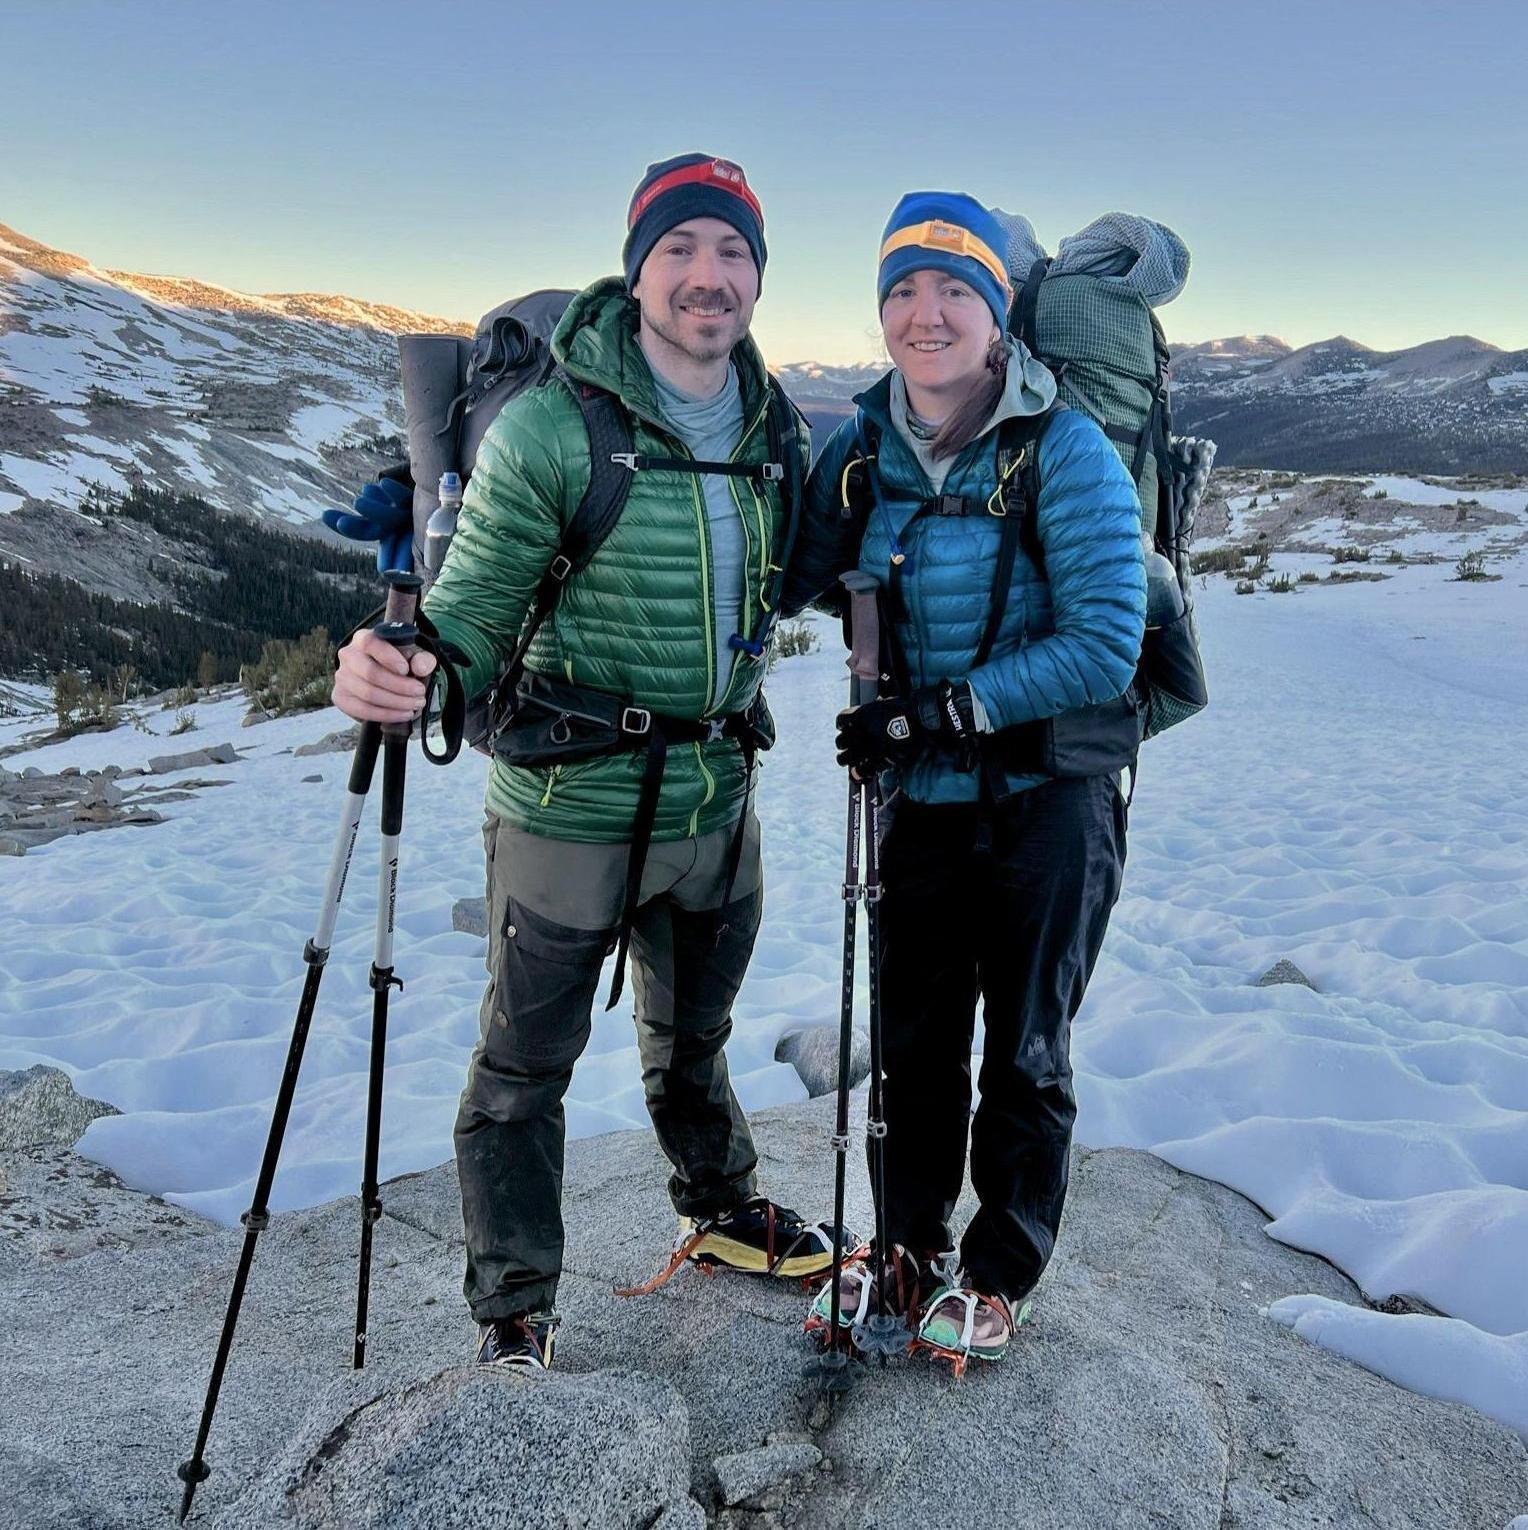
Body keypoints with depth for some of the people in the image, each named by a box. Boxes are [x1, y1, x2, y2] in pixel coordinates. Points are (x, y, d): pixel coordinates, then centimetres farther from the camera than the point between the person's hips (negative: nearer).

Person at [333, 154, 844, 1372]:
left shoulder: (779, 433, 1)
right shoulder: (548, 428, -17)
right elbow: (475, 617, -19)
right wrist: (400, 672, -37)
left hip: (717, 805, 5)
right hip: (570, 813, -4)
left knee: (694, 1039, 26)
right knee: (525, 1072, 10)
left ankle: (722, 1210, 52)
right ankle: (513, 1315, 32)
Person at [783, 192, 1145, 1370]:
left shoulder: (1066, 452, -15)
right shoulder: (862, 452, 0)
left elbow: (1103, 649, -20)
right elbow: (778, 580, 1)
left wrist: (943, 709, -24)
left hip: (1048, 799, -4)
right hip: (923, 798, 4)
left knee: (1025, 1052, 12)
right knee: (914, 1037, 17)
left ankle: (1002, 1273, 34)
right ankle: (910, 1238, 41)